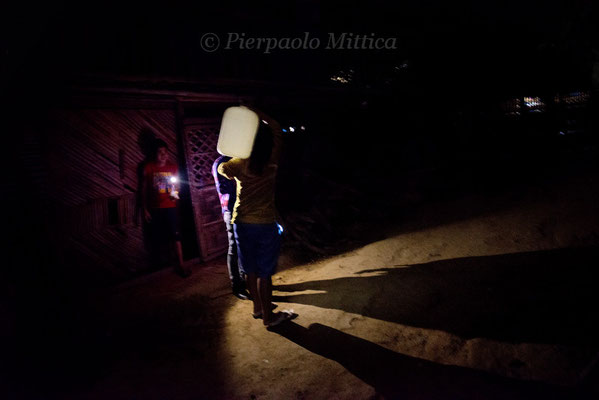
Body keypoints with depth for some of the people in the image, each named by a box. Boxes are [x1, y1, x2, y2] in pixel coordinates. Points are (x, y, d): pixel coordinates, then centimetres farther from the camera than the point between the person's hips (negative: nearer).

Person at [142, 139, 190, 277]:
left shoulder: (173, 167, 6)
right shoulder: (148, 168, 0)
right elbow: (144, 189, 4)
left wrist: (175, 193, -10)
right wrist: (145, 209, 1)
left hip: (170, 206, 0)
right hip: (154, 208, 0)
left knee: (175, 235, -7)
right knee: (157, 237, 6)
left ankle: (181, 264, -3)